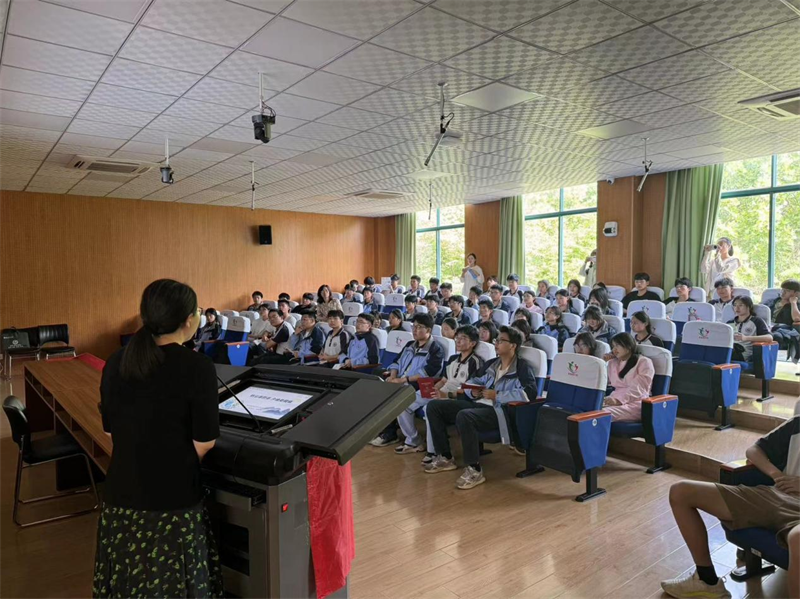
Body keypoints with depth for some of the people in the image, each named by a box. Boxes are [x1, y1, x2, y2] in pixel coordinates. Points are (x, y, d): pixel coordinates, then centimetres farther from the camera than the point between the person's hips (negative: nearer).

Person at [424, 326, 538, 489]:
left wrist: (497, 395, -18)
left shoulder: (523, 368, -2)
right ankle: (445, 457, 5)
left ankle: (474, 470, -23)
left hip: (498, 411, -8)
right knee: (434, 406, -1)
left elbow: (529, 393, -19)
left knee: (464, 416, -38)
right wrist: (473, 391, 2)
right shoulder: (491, 364, 20)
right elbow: (472, 381, 27)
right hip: (478, 404, 8)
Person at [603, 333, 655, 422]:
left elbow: (638, 389, -10)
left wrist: (619, 400, -23)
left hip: (635, 403, -5)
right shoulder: (612, 363, 23)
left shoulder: (644, 362, 3)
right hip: (615, 400, 5)